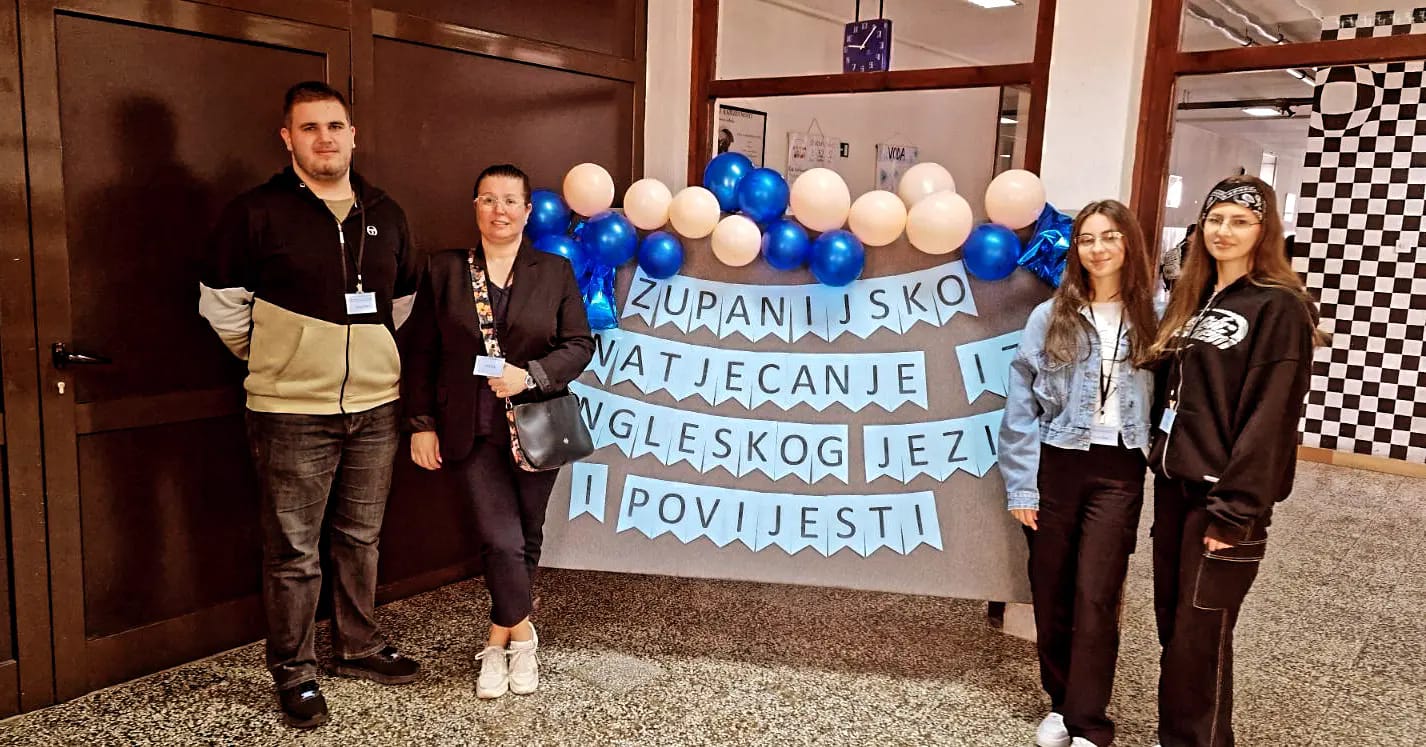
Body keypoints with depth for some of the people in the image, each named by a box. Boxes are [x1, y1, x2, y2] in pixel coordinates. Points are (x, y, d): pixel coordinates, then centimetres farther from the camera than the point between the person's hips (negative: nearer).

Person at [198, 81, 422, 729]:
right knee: (293, 552, 4)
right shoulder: (256, 213, -6)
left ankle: (358, 646, 32)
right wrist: (276, 362, 6)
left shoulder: (385, 215, 8)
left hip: (375, 408, 5)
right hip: (292, 415, -4)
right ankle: (293, 671, 20)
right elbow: (221, 303, 1)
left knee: (361, 537, 16)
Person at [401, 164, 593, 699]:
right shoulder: (444, 271, 3)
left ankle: (499, 637, 31)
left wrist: (530, 375, -16)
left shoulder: (556, 271, 3)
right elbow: (421, 354, 4)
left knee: (526, 537, 11)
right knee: (501, 540, -9)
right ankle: (520, 634, 13)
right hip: (473, 432, -1)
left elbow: (580, 344, 0)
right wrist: (422, 424, 1)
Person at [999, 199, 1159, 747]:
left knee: (1096, 597, -3)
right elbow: (1020, 406, -1)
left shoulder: (1152, 320, 3)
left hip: (1117, 471, 0)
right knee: (1051, 593, 8)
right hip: (1054, 465, 1)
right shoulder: (1049, 318, 0)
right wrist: (1020, 485, -4)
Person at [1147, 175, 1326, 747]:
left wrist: (1236, 508, -18)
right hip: (1174, 483, 7)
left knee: (1201, 635, 1)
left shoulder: (1280, 307, -10)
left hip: (1223, 494, -7)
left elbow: (1268, 416, -16)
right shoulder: (1193, 298, 14)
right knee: (1172, 624, 14)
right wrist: (1162, 463, 9)